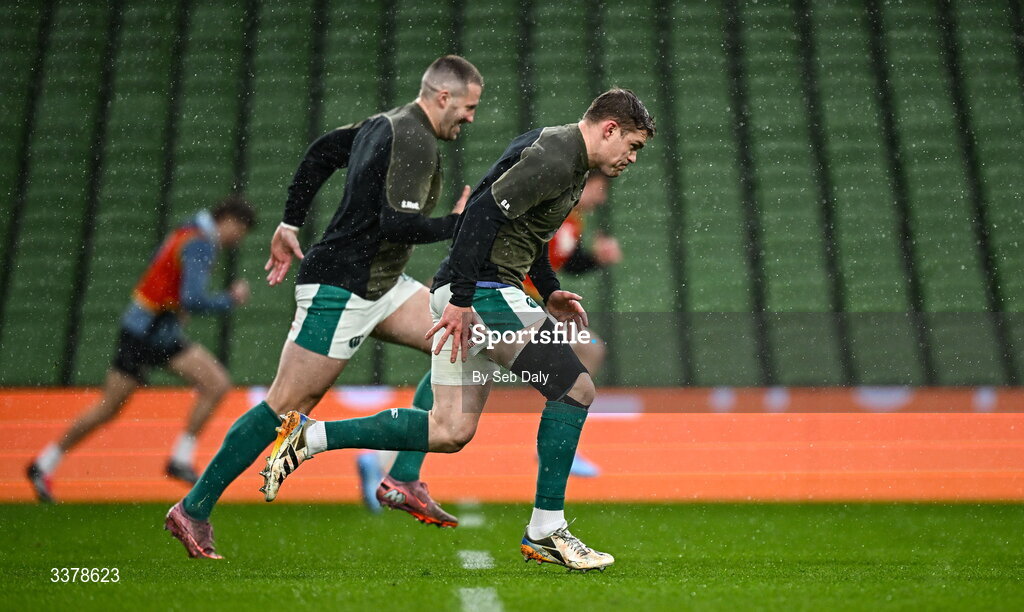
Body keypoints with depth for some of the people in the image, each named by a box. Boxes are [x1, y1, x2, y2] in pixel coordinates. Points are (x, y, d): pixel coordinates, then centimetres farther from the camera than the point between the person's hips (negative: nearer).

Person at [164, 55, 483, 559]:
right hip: (340, 290, -10)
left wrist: (289, 224, 23)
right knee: (288, 404, -6)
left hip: (379, 286, 10)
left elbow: (322, 151, 21)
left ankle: (404, 480, 1)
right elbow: (397, 225, -26)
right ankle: (193, 510, 1)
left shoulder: (388, 124, 13)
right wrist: (457, 224, -11)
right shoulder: (415, 141, -17)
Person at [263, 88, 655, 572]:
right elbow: (485, 212, -23)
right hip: (484, 293, -10)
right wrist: (462, 299, -26)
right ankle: (546, 531, -3)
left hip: (463, 295, 10)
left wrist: (548, 291, 22)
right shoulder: (554, 159, -15)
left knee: (450, 432, 8)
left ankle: (309, 436, 11)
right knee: (574, 389, -7)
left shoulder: (555, 149, 18)